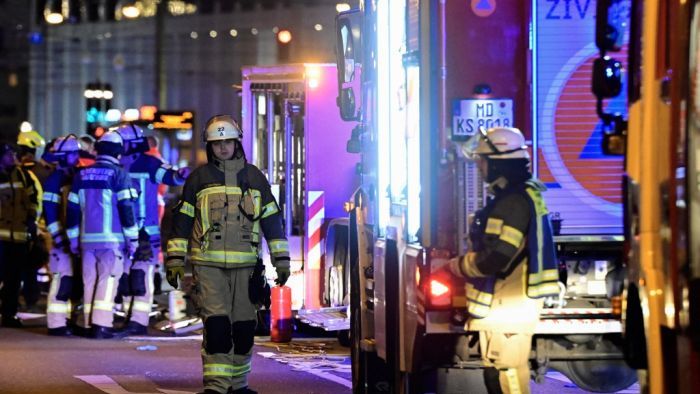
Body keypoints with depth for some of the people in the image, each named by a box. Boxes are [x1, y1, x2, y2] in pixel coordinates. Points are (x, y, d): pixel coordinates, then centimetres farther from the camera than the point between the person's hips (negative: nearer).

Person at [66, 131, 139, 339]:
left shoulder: (81, 175, 12)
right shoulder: (118, 174, -5)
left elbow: (72, 210, 14)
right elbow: (126, 209, -9)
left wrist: (73, 239, 20)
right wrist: (132, 238, -3)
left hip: (87, 239, 5)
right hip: (112, 239, -5)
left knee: (89, 281, 10)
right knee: (108, 280, -5)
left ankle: (89, 324, 11)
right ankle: (101, 324, -12)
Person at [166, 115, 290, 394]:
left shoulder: (254, 177, 10)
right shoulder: (199, 178, 6)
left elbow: (272, 220, 11)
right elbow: (182, 220, 7)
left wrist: (281, 260, 7)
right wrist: (174, 260, 1)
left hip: (245, 266, 2)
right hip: (208, 265, -2)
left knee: (244, 327, 6)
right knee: (216, 324, -13)